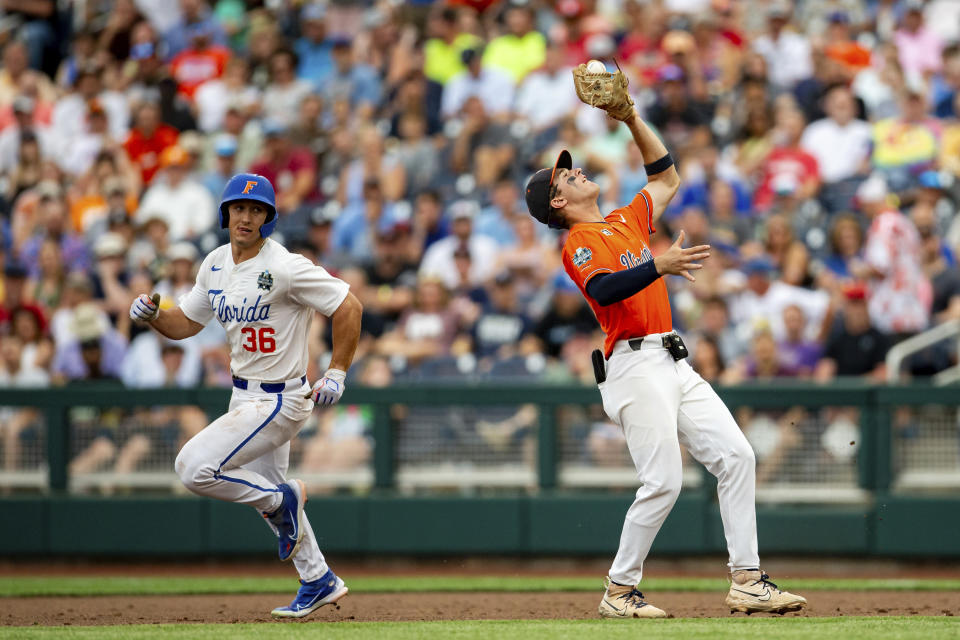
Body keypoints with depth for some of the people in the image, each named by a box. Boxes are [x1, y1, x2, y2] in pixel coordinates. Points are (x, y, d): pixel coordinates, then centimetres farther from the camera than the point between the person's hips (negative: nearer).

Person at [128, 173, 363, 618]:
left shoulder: (285, 268, -21)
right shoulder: (216, 265, 3)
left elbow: (348, 306, -18)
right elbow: (185, 323, 13)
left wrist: (337, 374, -19)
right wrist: (152, 315, -8)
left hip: (279, 401, -9)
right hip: (245, 397, 9)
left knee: (194, 467, -19)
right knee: (265, 491, 21)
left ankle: (282, 500, 2)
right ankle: (319, 582, 35)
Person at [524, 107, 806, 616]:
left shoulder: (627, 221, 21)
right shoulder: (578, 242, -4)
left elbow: (666, 177, 33)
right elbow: (604, 289, -23)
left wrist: (632, 119, 24)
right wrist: (658, 265, -36)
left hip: (674, 364, 8)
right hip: (635, 365, -8)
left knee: (735, 456, -2)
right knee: (663, 482, -14)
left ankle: (746, 582, -2)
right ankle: (619, 591, -2)